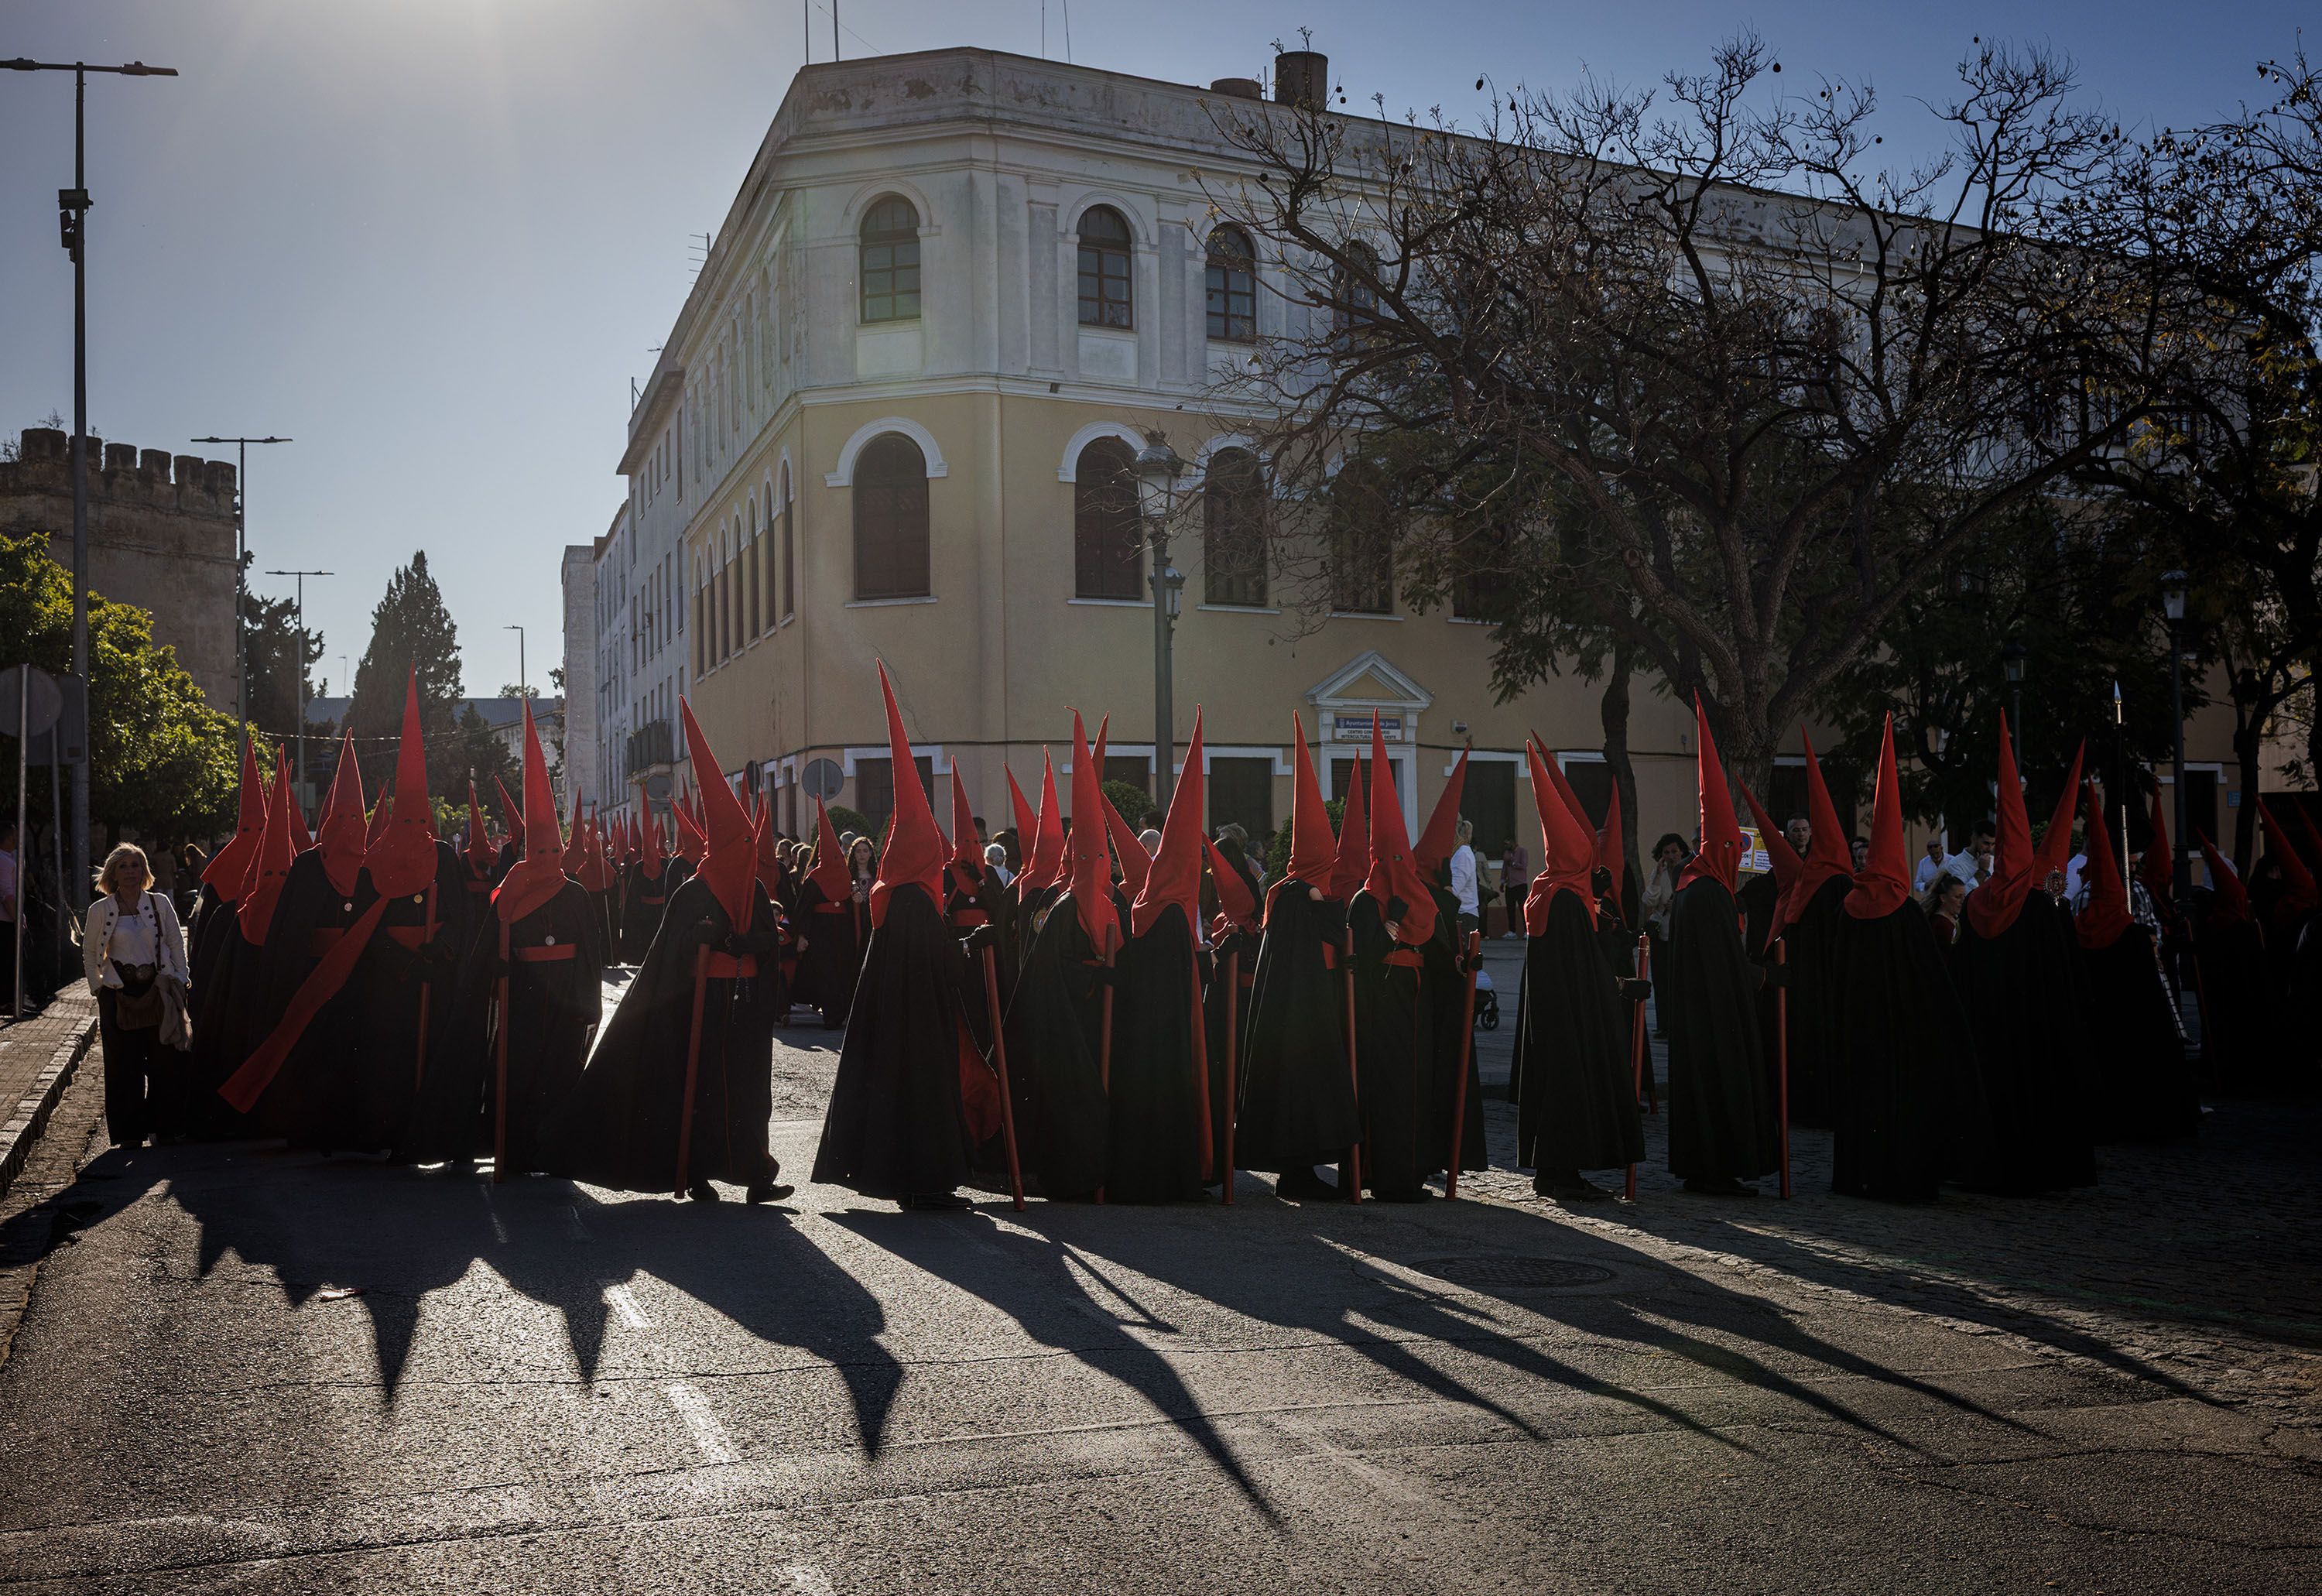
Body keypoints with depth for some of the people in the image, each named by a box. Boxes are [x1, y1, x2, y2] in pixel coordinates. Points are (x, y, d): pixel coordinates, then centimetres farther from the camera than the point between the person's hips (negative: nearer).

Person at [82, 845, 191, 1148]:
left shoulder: (160, 904, 3)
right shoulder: (100, 910, 2)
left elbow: (177, 945, 8)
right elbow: (89, 952, 13)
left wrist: (179, 982, 2)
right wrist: (98, 987, 6)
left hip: (159, 992, 0)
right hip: (119, 996, 0)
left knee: (164, 1061, 0)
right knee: (124, 1066, 0)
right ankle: (130, 1134, 8)